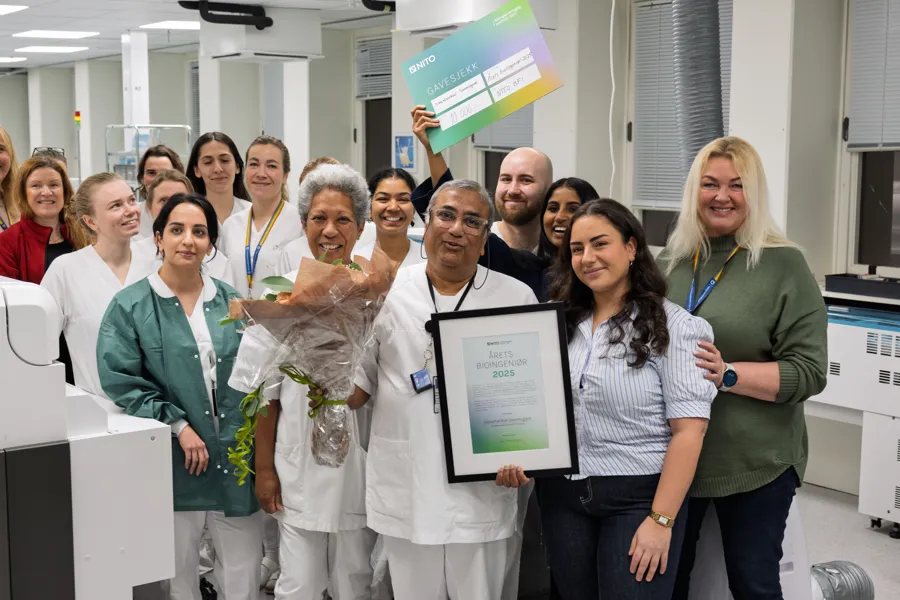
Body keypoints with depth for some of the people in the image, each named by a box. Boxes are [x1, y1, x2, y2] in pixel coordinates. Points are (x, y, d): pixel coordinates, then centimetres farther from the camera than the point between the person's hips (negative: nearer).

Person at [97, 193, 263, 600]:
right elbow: (120, 381, -10)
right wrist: (178, 426, -14)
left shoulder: (230, 303, 9)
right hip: (172, 462, -3)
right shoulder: (130, 307, -3)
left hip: (235, 458, 3)